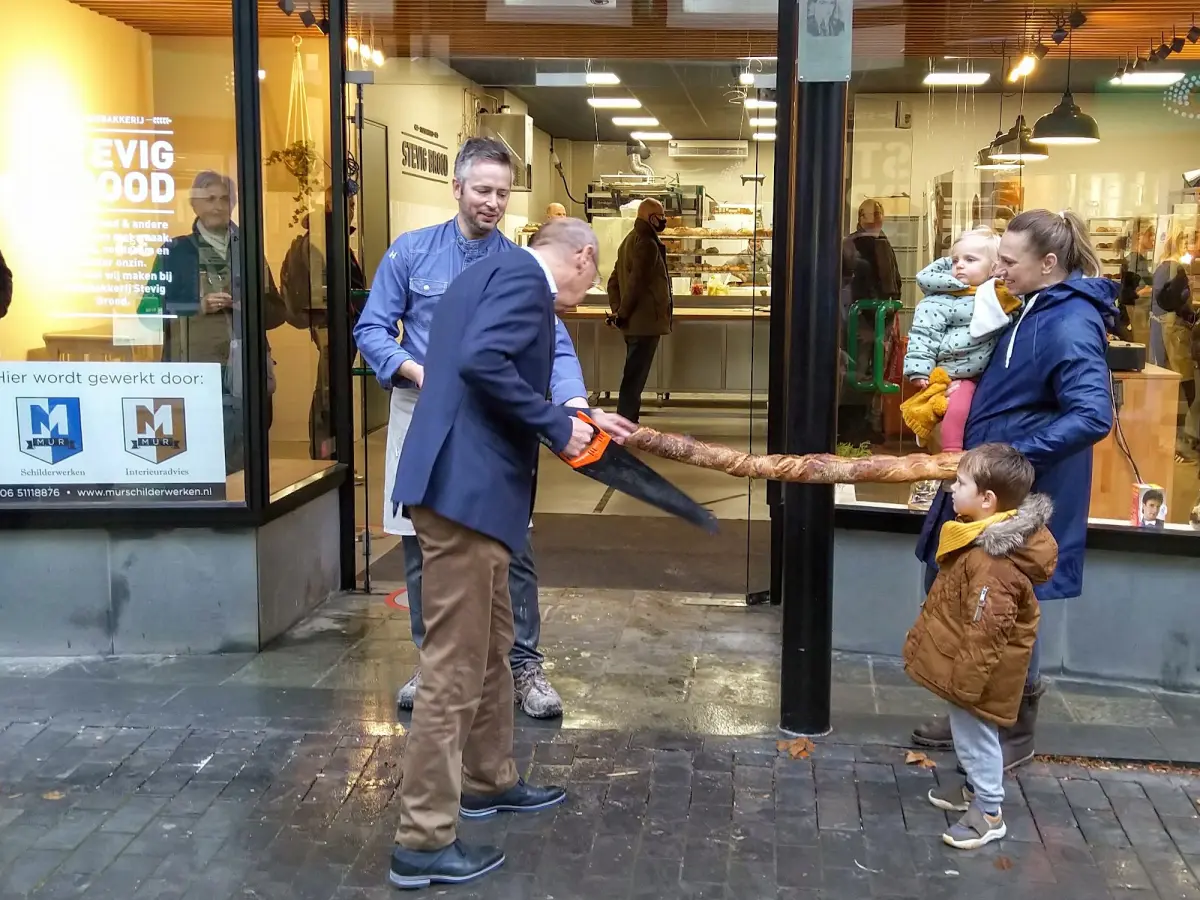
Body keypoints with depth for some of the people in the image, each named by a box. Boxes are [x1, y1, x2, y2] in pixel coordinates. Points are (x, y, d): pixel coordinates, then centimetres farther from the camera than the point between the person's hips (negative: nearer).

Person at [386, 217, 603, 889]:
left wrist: (565, 421, 21)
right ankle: (424, 841, 5)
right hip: (469, 487, -11)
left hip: (469, 481, 11)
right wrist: (555, 425, -15)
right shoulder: (524, 276, -10)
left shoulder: (495, 271, 21)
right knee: (455, 666, -4)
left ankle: (490, 780, 39)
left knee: (491, 646, 23)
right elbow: (482, 362, -25)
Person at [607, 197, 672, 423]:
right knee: (634, 379, -8)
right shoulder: (647, 243, -15)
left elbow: (614, 280, 19)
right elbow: (636, 283, -22)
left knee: (633, 378, 16)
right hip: (646, 322, -10)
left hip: (635, 322, 10)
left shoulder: (630, 240, 18)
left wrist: (617, 310, 10)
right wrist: (623, 314, -13)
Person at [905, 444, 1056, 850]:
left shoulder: (993, 561, -32)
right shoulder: (983, 537, 1)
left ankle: (989, 814, 19)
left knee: (975, 735, 5)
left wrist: (966, 681, -24)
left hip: (979, 672, -10)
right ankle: (977, 788, 43)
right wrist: (922, 637, 23)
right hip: (968, 666, 10)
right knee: (968, 733, 25)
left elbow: (985, 631, -30)